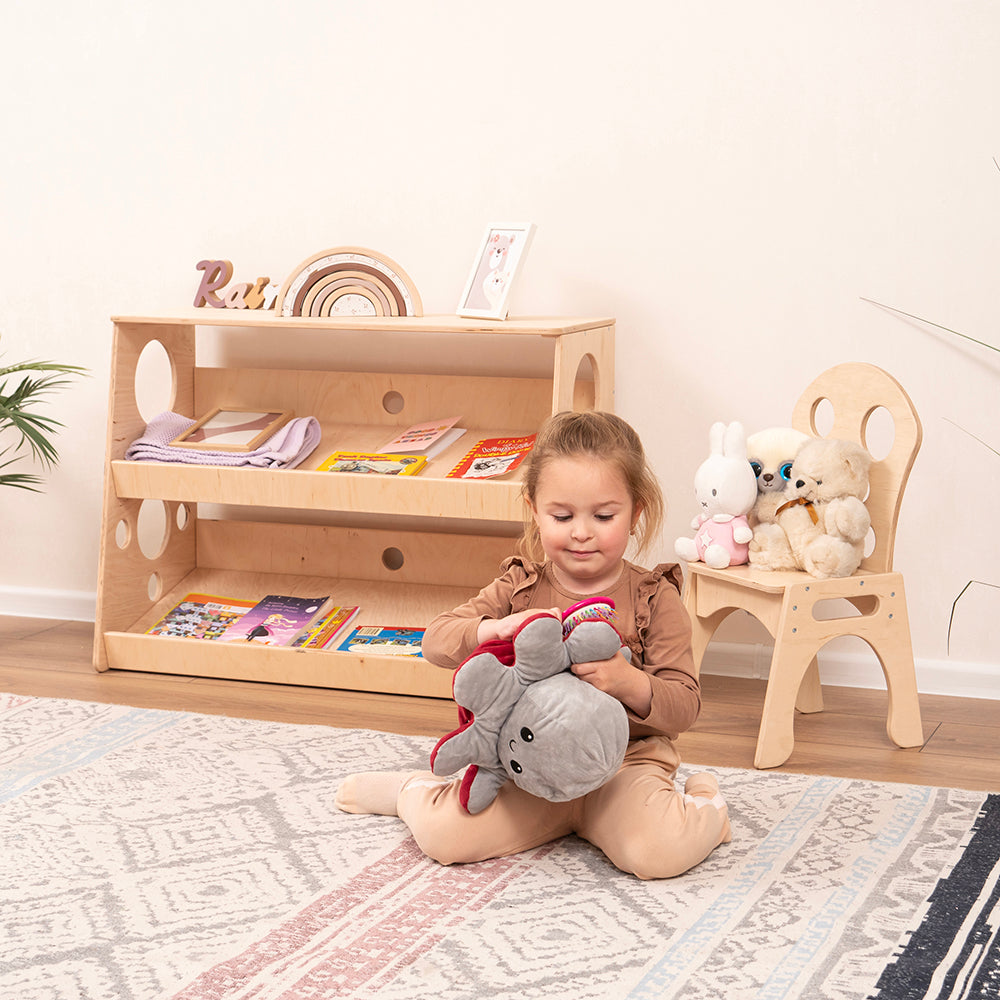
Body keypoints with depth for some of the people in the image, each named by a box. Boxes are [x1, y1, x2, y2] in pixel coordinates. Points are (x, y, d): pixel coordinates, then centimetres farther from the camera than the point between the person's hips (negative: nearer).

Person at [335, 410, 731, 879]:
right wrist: (498, 628, -24)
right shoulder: (519, 589, 3)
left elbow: (684, 705, -8)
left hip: (623, 765, -2)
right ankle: (409, 790, 22)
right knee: (440, 834, -16)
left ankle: (704, 800, 5)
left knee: (661, 852, -32)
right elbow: (435, 640, -3)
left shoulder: (654, 598, -4)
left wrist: (629, 682, -30)